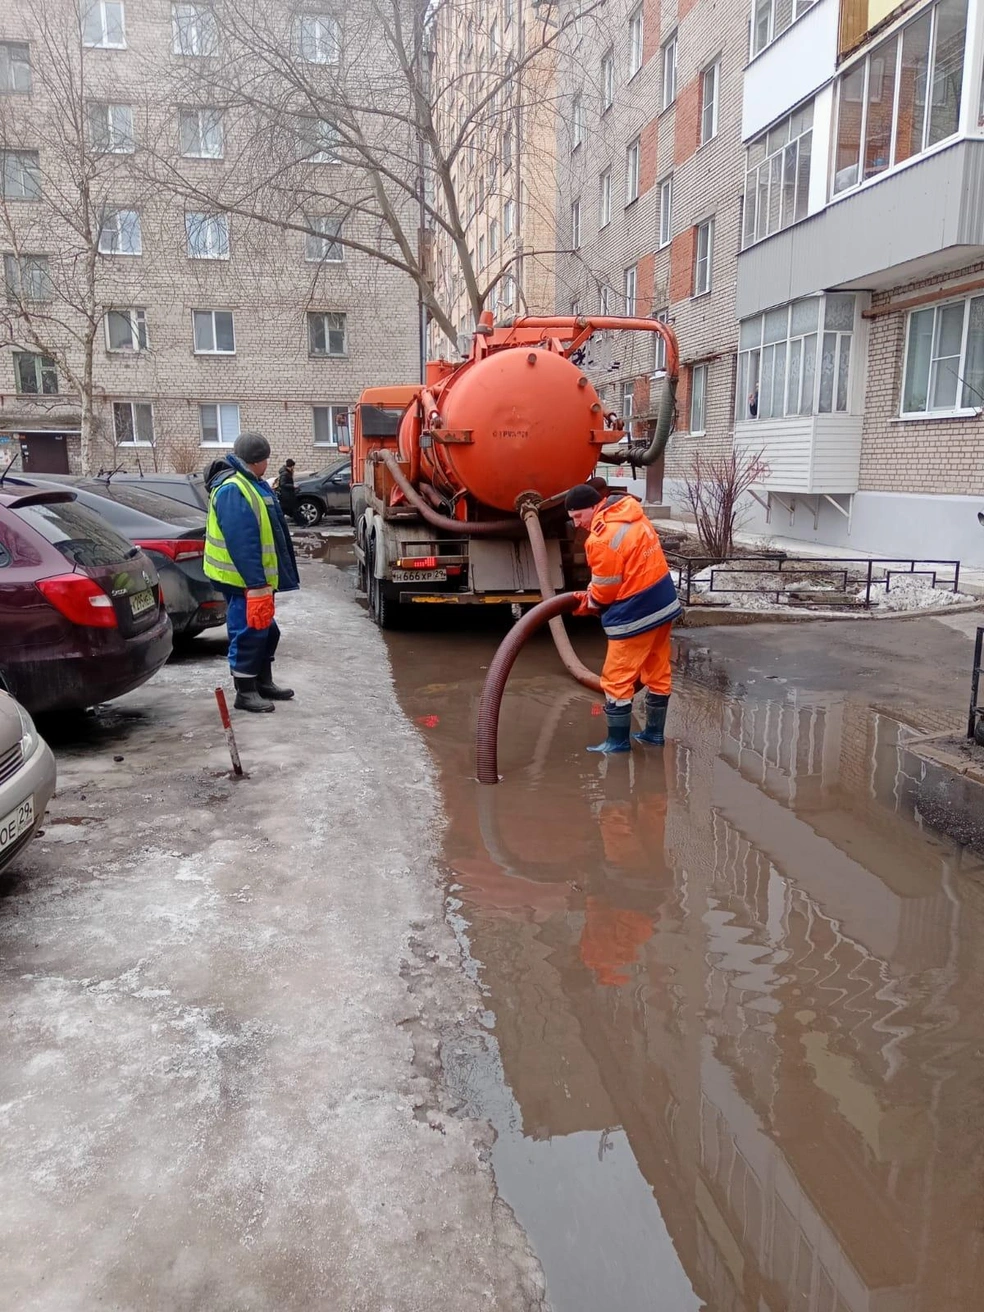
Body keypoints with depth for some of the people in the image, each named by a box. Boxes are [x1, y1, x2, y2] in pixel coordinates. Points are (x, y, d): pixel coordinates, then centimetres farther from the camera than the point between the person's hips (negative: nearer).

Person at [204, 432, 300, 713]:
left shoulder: (252, 485, 13)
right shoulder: (232, 490, -22)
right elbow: (241, 543, -28)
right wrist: (256, 584, -29)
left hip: (258, 577, 10)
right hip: (243, 580, -10)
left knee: (266, 629, 18)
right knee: (249, 632, -3)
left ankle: (264, 683, 30)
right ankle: (245, 693, 8)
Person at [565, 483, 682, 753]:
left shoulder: (602, 539, -22)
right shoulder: (631, 515, 7)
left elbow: (605, 589, -14)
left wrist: (587, 603, 7)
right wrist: (592, 593, 10)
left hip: (635, 615, -10)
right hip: (662, 604, 10)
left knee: (617, 679, 4)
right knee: (657, 673, 18)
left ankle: (618, 741, 13)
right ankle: (655, 732, 30)